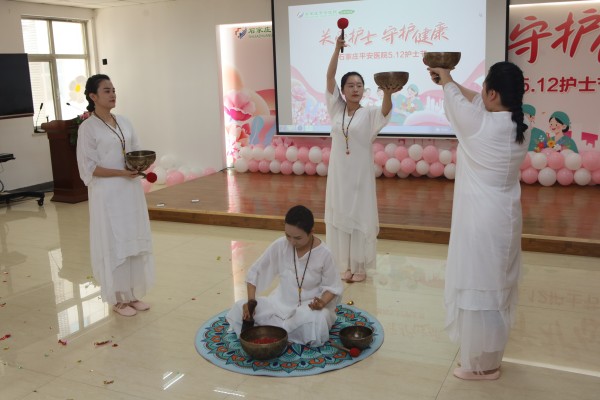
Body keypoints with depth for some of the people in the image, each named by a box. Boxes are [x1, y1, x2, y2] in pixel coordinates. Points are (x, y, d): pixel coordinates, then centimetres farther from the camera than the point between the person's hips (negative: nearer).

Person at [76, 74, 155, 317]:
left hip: (131, 191, 6)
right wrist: (122, 172, -21)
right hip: (107, 194, -6)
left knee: (135, 242, 10)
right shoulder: (87, 128, -9)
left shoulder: (124, 122, 9)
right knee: (114, 245, 2)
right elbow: (89, 168, -12)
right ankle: (118, 299, 14)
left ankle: (133, 294, 22)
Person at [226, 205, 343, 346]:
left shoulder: (323, 253, -17)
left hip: (310, 306, -2)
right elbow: (255, 272, -5)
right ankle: (286, 328, -7)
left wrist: (322, 302, -28)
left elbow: (333, 286, -7)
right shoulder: (279, 246, -13)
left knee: (316, 325, -38)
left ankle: (273, 330, -11)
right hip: (281, 302, 2)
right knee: (237, 312, -16)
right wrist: (251, 300, -19)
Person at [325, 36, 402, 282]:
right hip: (338, 172, 3)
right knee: (340, 216, 7)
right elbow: (329, 77, -5)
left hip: (360, 173, -2)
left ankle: (360, 266, 15)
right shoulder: (336, 109, 4)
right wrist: (337, 49, -17)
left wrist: (387, 93, -47)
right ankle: (346, 265, 20)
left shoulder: (369, 115, -3)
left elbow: (386, 110, -26)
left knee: (361, 217, 2)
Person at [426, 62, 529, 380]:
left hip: (480, 221, -8)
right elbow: (476, 102, 16)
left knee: (477, 287, 5)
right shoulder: (520, 128, 0)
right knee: (497, 285, 20)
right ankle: (490, 355, 38)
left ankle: (482, 363, 19)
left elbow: (458, 102, 1)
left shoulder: (481, 125, -22)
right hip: (506, 218, 8)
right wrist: (451, 81, 28)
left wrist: (445, 79, 22)